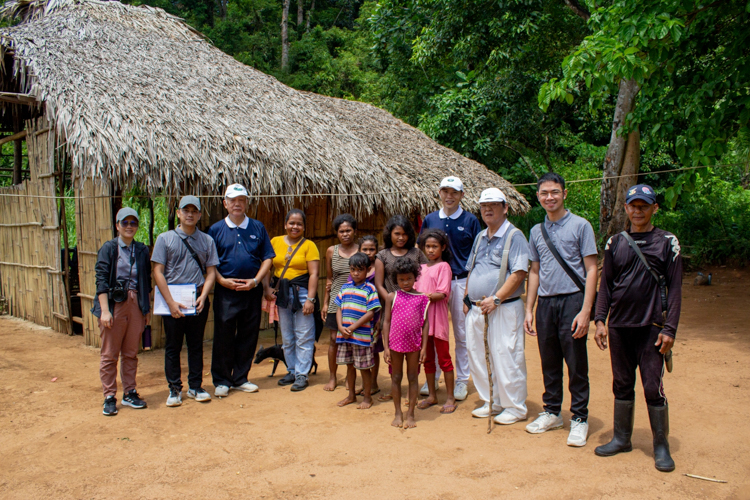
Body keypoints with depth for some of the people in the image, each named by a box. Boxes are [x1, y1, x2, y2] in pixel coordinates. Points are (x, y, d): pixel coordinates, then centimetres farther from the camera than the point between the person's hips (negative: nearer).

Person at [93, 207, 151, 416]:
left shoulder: (142, 250, 10)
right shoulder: (108, 248, -1)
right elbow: (101, 280, -7)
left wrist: (147, 308, 11)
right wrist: (105, 310, -14)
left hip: (136, 304, 3)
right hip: (114, 304, -3)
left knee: (131, 353, 10)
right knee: (110, 354, 2)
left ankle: (129, 393, 21)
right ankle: (109, 397, 11)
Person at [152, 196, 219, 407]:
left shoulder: (207, 240, 9)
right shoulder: (165, 238, 2)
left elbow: (211, 272, 6)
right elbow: (158, 272, -4)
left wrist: (203, 297, -10)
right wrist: (171, 302, -12)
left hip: (198, 300, 2)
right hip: (172, 300, -2)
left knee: (196, 345, 9)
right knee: (173, 346, 5)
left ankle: (195, 386, 20)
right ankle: (174, 389, 15)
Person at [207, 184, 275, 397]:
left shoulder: (258, 228, 8)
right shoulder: (216, 229, 4)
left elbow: (267, 258, 7)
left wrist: (255, 280, -6)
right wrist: (222, 280, -11)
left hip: (252, 291, 2)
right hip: (225, 292, -2)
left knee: (248, 337, 8)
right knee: (223, 337, 2)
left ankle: (240, 378, 21)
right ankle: (221, 381, 14)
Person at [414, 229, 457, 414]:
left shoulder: (443, 266, -4)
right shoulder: (422, 268, 14)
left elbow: (443, 294, -12)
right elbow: (415, 289, 13)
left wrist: (427, 296, -25)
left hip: (438, 317, -6)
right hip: (422, 316, 6)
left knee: (444, 358, 0)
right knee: (427, 358, 12)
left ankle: (450, 398, 8)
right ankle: (432, 395, 22)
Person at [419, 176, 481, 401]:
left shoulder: (470, 220, 1)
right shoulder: (429, 220, 8)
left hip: (461, 282, -2)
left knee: (462, 334, 5)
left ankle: (462, 380, 16)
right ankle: (432, 377, 18)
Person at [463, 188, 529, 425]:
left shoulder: (514, 236, -7)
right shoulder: (480, 237, 17)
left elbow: (519, 273, -15)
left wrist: (496, 299, -21)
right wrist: (467, 298, 13)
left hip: (504, 309, -8)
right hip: (476, 309, 8)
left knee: (505, 358, -3)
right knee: (477, 356, 11)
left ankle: (515, 408, 12)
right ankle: (491, 402, 26)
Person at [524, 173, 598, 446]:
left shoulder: (580, 225, -2)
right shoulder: (537, 231, 13)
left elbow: (591, 270, -6)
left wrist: (585, 311, -14)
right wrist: (529, 310, 11)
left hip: (572, 300, -5)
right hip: (545, 303, 5)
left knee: (576, 364, 0)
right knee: (549, 362, 13)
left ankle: (579, 418, 13)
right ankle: (551, 412, 26)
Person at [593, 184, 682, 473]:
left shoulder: (667, 242, 1)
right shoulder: (615, 243, 9)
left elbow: (675, 288, -2)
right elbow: (605, 284, 11)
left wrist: (669, 329, -8)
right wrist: (600, 319, 1)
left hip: (651, 327, -3)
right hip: (618, 327, 3)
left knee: (653, 388, -2)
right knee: (622, 385, 12)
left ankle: (661, 446, 13)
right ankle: (622, 438, 24)